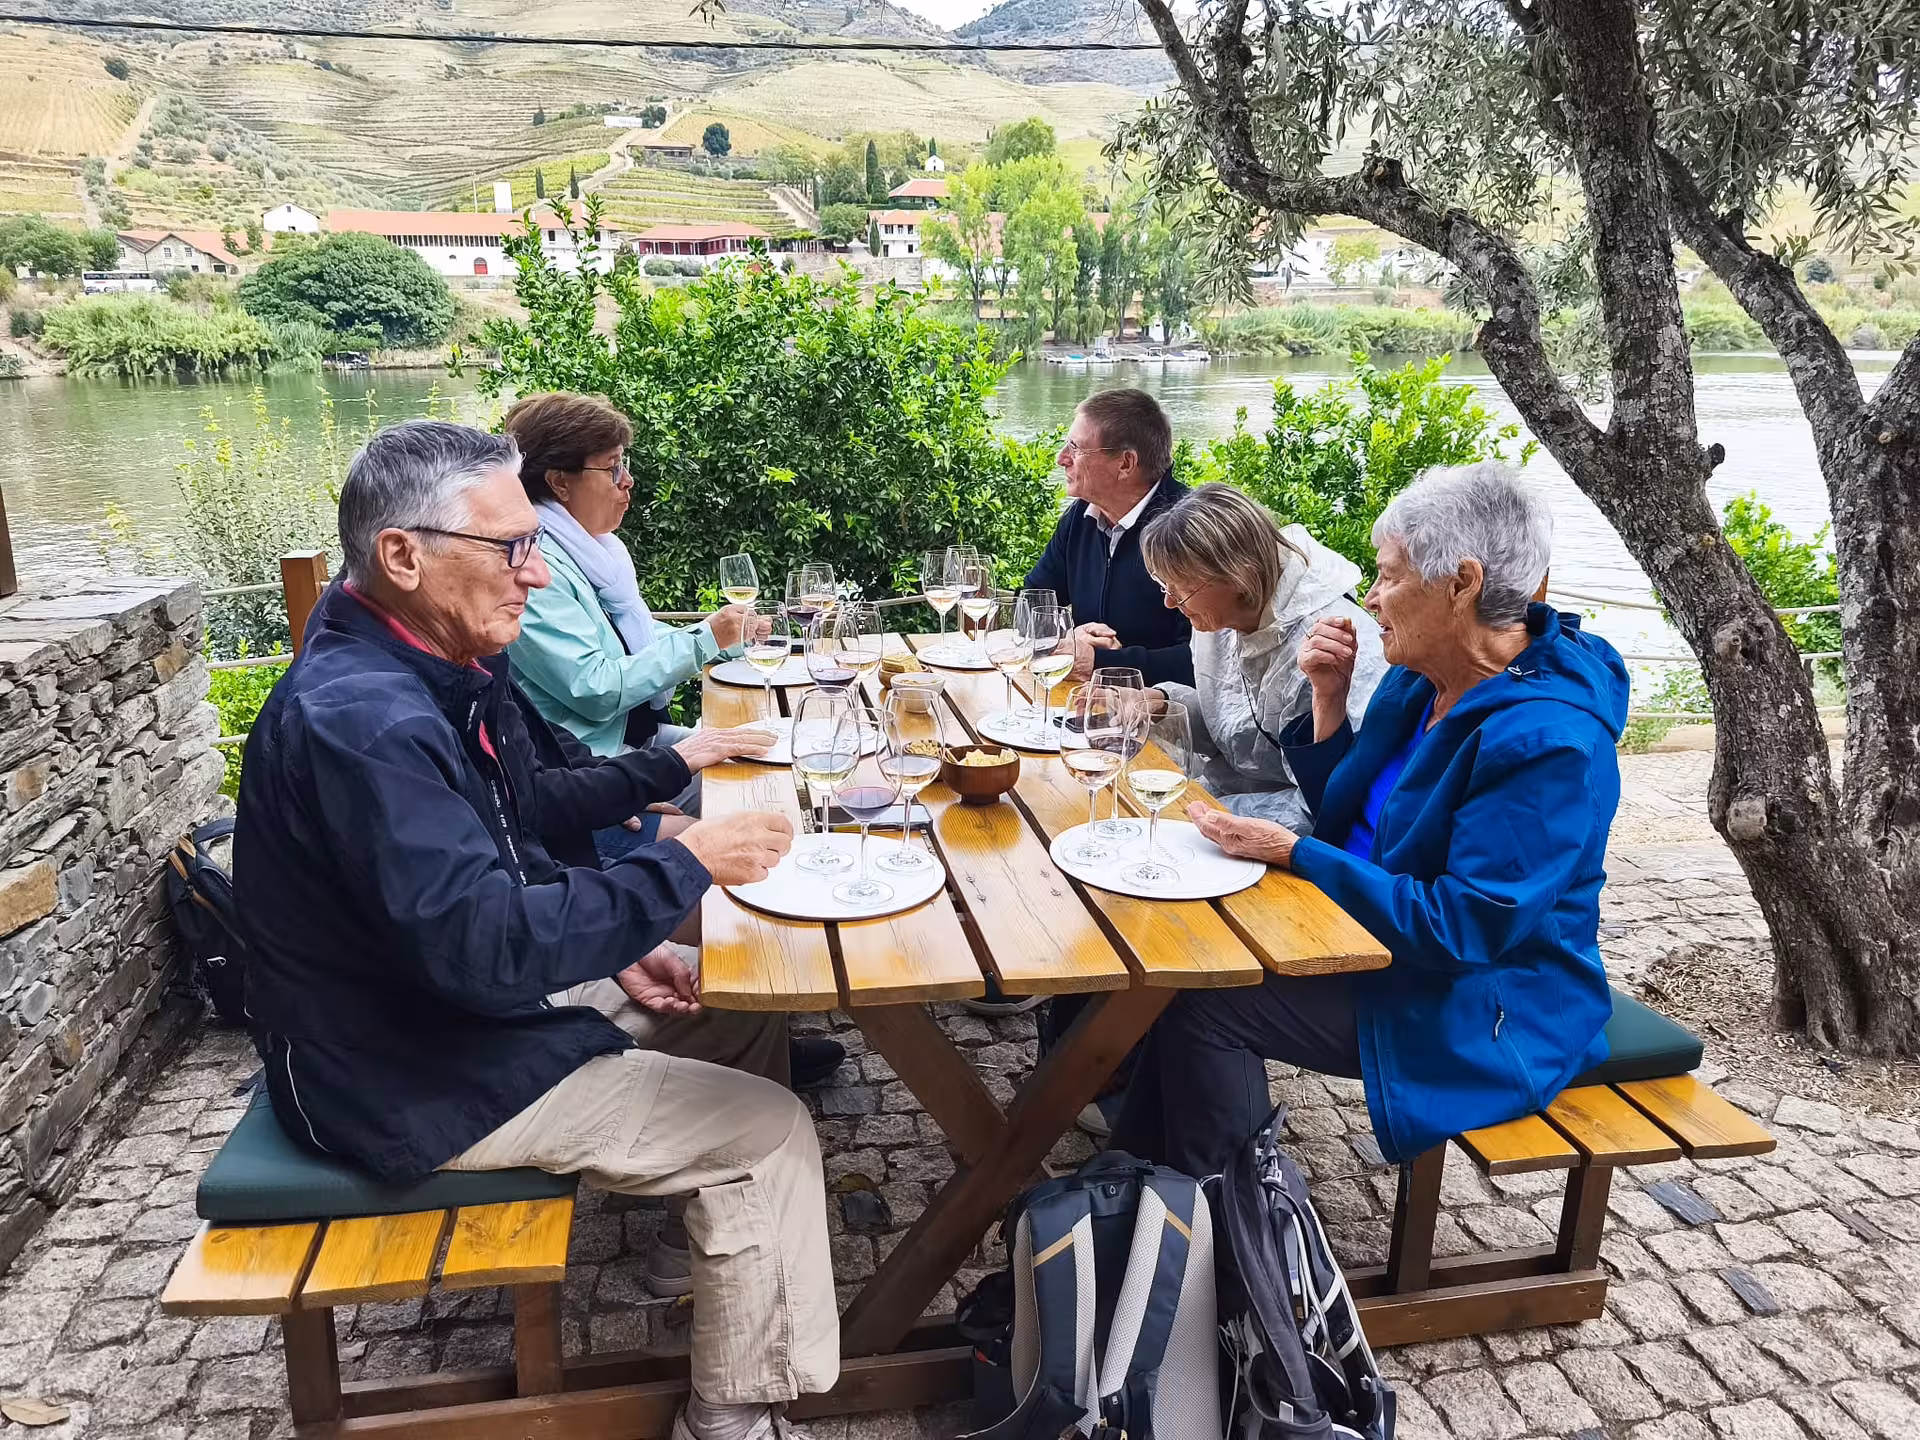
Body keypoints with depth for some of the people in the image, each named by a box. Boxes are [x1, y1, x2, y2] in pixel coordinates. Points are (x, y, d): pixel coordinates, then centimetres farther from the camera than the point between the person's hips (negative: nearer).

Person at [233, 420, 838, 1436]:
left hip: (451, 1007, 10)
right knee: (769, 1130, -8)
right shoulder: (364, 721, -30)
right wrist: (684, 865, -26)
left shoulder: (424, 671, 1)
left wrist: (617, 950, 2)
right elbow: (485, 946, -34)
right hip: (417, 1086, -10)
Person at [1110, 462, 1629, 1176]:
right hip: (1373, 940, 9)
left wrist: (1292, 852, -25)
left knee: (1203, 1003, -17)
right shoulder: (1421, 679, 1)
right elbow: (1350, 821, 9)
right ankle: (1147, 1170, 10)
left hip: (1478, 1015, -8)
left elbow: (1463, 927, -28)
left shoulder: (1547, 740, -27)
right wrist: (1329, 700, -7)